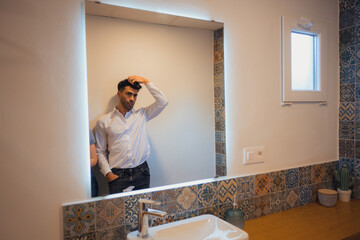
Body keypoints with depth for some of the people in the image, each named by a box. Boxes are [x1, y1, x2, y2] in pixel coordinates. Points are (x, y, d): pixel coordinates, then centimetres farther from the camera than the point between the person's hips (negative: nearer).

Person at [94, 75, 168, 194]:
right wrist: (108, 173, -7)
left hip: (141, 172, 2)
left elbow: (163, 102, -3)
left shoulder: (142, 115, 7)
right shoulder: (104, 121, 2)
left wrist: (145, 81, -2)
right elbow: (100, 152, 4)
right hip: (117, 175, -1)